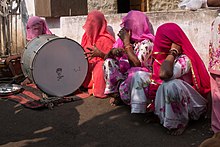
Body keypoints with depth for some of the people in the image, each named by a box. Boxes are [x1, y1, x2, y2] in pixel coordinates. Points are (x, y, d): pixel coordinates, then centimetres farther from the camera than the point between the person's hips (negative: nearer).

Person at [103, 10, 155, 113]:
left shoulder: (146, 43, -16)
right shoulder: (123, 39, 4)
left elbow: (136, 64, -30)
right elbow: (107, 57, 2)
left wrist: (127, 43, -24)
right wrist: (113, 51, -23)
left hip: (141, 76, -6)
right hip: (126, 73, 6)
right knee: (109, 62, -12)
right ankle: (115, 94, -6)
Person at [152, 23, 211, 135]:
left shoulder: (185, 59, -23)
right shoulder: (164, 57, 2)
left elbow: (164, 74, -42)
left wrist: (173, 51, -29)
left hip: (194, 105, -8)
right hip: (170, 100, 8)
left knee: (171, 84, -40)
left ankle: (180, 122, -14)